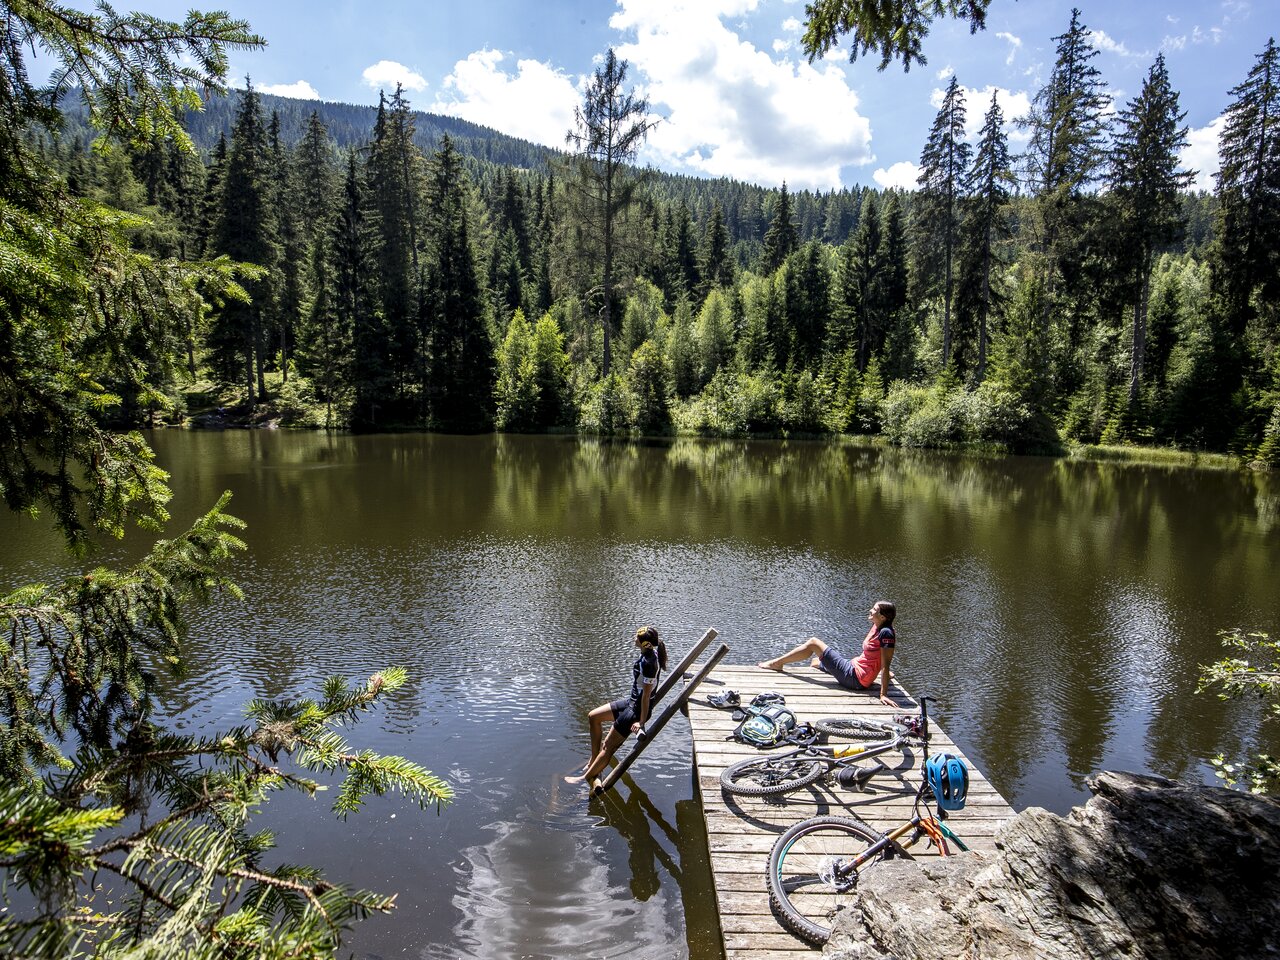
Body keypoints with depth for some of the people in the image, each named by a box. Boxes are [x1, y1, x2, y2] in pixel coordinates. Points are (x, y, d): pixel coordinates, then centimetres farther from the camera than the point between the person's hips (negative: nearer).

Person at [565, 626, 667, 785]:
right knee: (593, 716, 15)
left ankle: (587, 777, 17)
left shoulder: (648, 664, -30)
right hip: (632, 701, 10)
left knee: (609, 745, 2)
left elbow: (646, 695, -24)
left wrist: (641, 721, -17)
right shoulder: (650, 653, -3)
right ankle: (594, 761, 25)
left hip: (637, 709, -10)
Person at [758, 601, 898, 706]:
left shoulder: (886, 633, -21)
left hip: (855, 678, -9)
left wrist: (884, 694, -24)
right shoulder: (876, 627, 4)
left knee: (813, 643, -3)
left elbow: (886, 665, -23)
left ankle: (777, 663, 10)